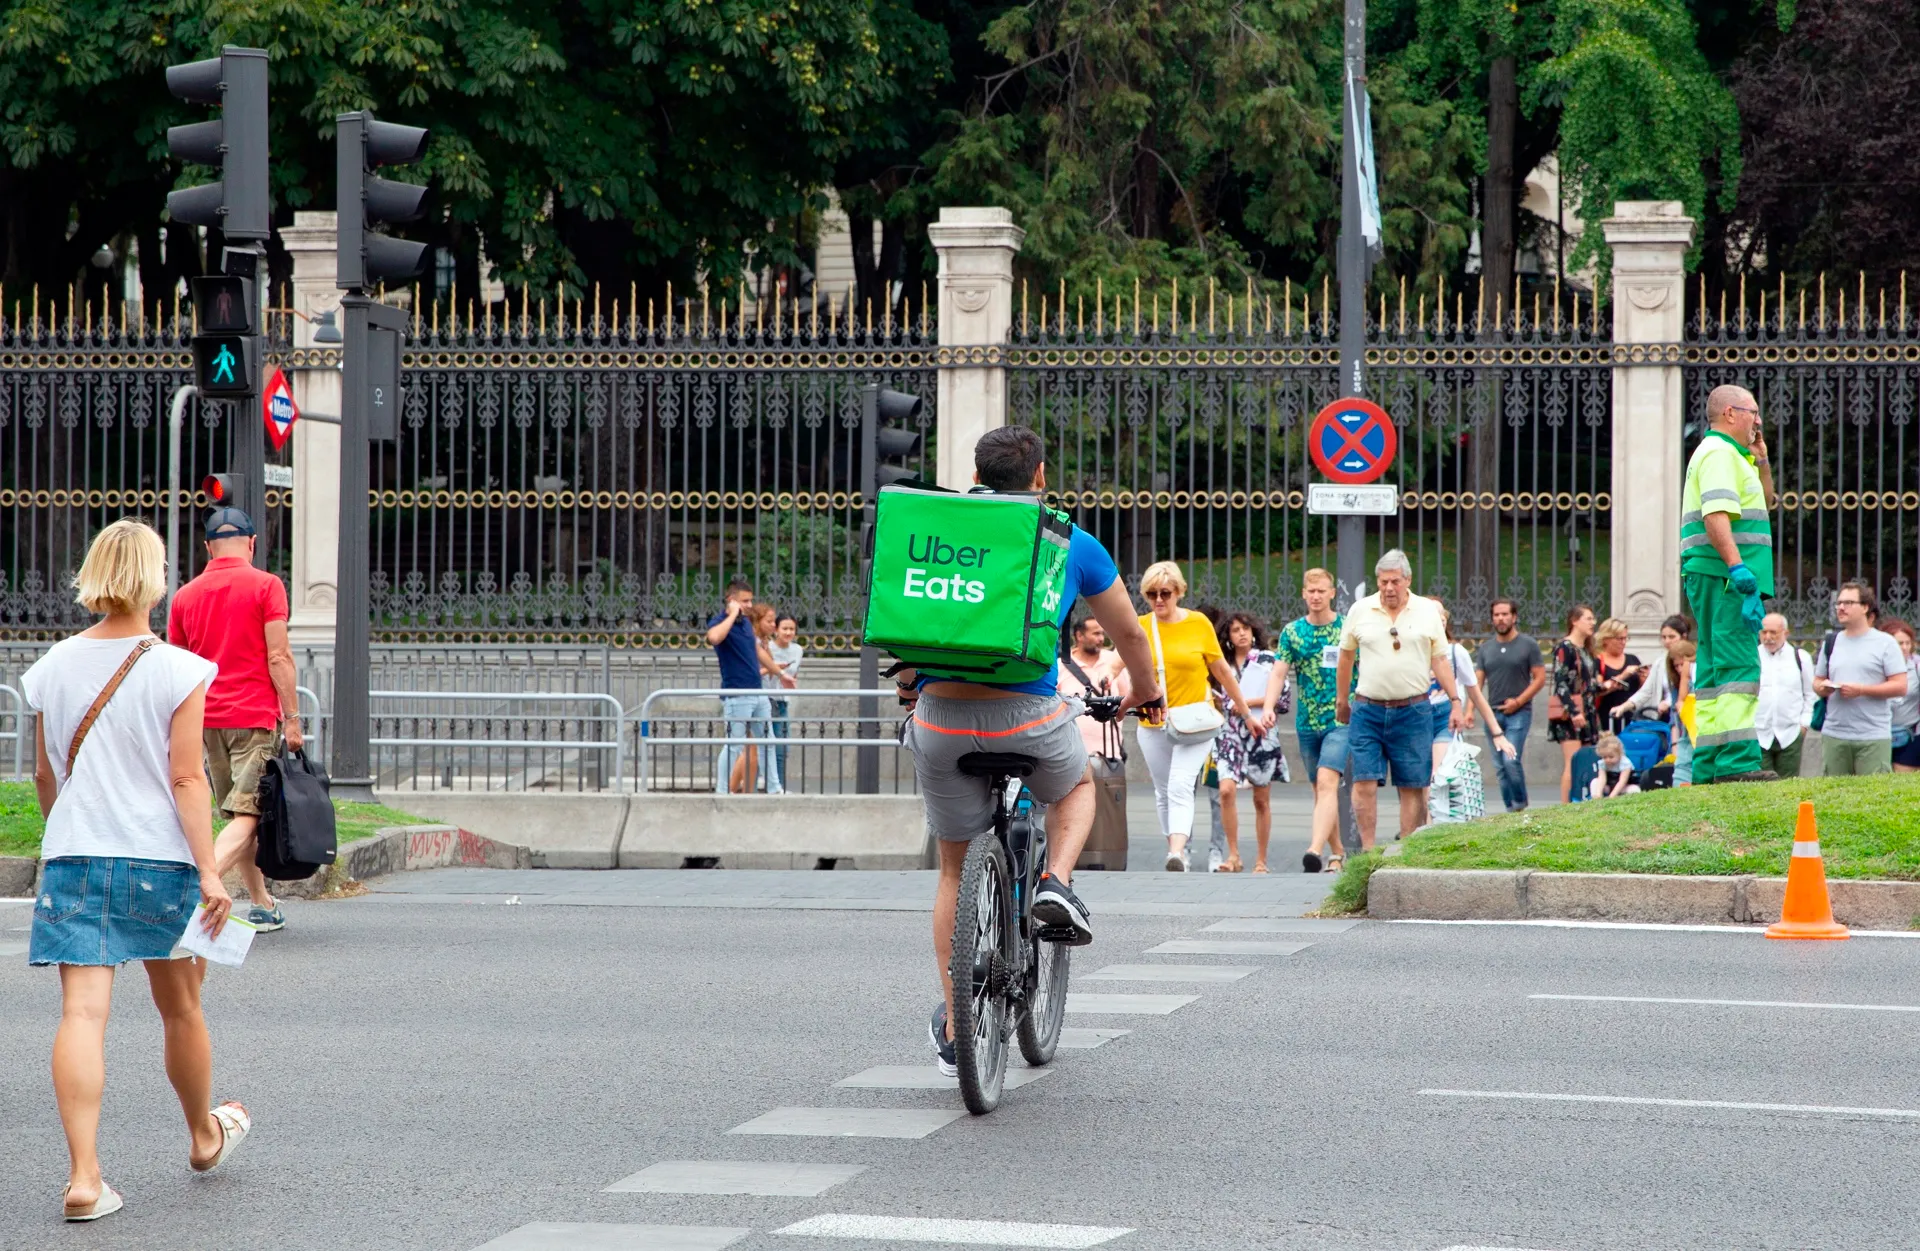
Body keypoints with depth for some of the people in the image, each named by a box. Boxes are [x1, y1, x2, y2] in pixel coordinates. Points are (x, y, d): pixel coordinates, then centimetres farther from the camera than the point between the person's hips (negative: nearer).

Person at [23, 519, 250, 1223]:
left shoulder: (54, 668, 3)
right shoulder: (178, 671, -8)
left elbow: (44, 775, 12)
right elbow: (187, 779, -12)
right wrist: (208, 872, -11)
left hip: (74, 856, 2)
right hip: (159, 857, -2)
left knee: (82, 1011, -6)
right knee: (179, 1008, 17)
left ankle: (83, 1176, -16)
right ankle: (204, 1136, 38)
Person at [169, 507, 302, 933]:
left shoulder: (185, 595, 9)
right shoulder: (265, 585, -5)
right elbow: (278, 656, -11)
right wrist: (292, 718, -8)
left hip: (206, 718, 5)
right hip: (256, 715, -5)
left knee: (240, 815, 16)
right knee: (246, 816, -9)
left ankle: (262, 905, 22)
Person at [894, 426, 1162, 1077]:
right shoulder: (1073, 545, 9)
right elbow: (1129, 635, 22)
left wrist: (908, 687, 40)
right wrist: (1145, 694, 41)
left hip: (941, 720, 1)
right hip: (1028, 717, -1)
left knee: (954, 869, 17)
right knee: (1076, 785, 33)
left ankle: (953, 1032, 18)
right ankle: (1056, 882, 5)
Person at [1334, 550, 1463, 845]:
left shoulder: (1428, 612, 5)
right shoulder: (1360, 610, 5)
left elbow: (1440, 660, 7)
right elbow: (1346, 656, 15)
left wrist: (1455, 701, 2)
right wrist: (1342, 700, 20)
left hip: (1413, 710, 0)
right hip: (1367, 709, 0)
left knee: (1413, 786, 1)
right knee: (1364, 782, -7)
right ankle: (1368, 850, -3)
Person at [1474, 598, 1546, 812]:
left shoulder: (1528, 645, 0)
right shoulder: (1485, 648, 12)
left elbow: (1540, 678, -2)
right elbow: (1478, 682, 11)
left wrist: (1518, 701, -11)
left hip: (1518, 713, -5)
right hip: (1493, 713, 5)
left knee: (1511, 760, -17)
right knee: (1500, 766, 5)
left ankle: (1521, 803, -2)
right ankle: (1510, 808, 12)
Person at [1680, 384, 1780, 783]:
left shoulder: (1731, 455, 25)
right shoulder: (1718, 453, -8)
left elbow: (1764, 503, 37)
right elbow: (1716, 516, -22)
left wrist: (1761, 461, 23)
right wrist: (1739, 569, -29)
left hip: (1725, 581, 11)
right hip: (1722, 576, -11)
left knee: (1715, 672, 10)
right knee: (1738, 667, -16)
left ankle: (1708, 766, 12)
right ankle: (1736, 760, -23)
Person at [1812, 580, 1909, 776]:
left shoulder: (1885, 643, 1)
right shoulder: (1831, 644, 16)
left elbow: (1900, 686, -4)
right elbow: (1817, 681, 22)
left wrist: (1860, 690, -14)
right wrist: (1822, 688, -3)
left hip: (1873, 739, -4)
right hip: (1833, 736, 4)